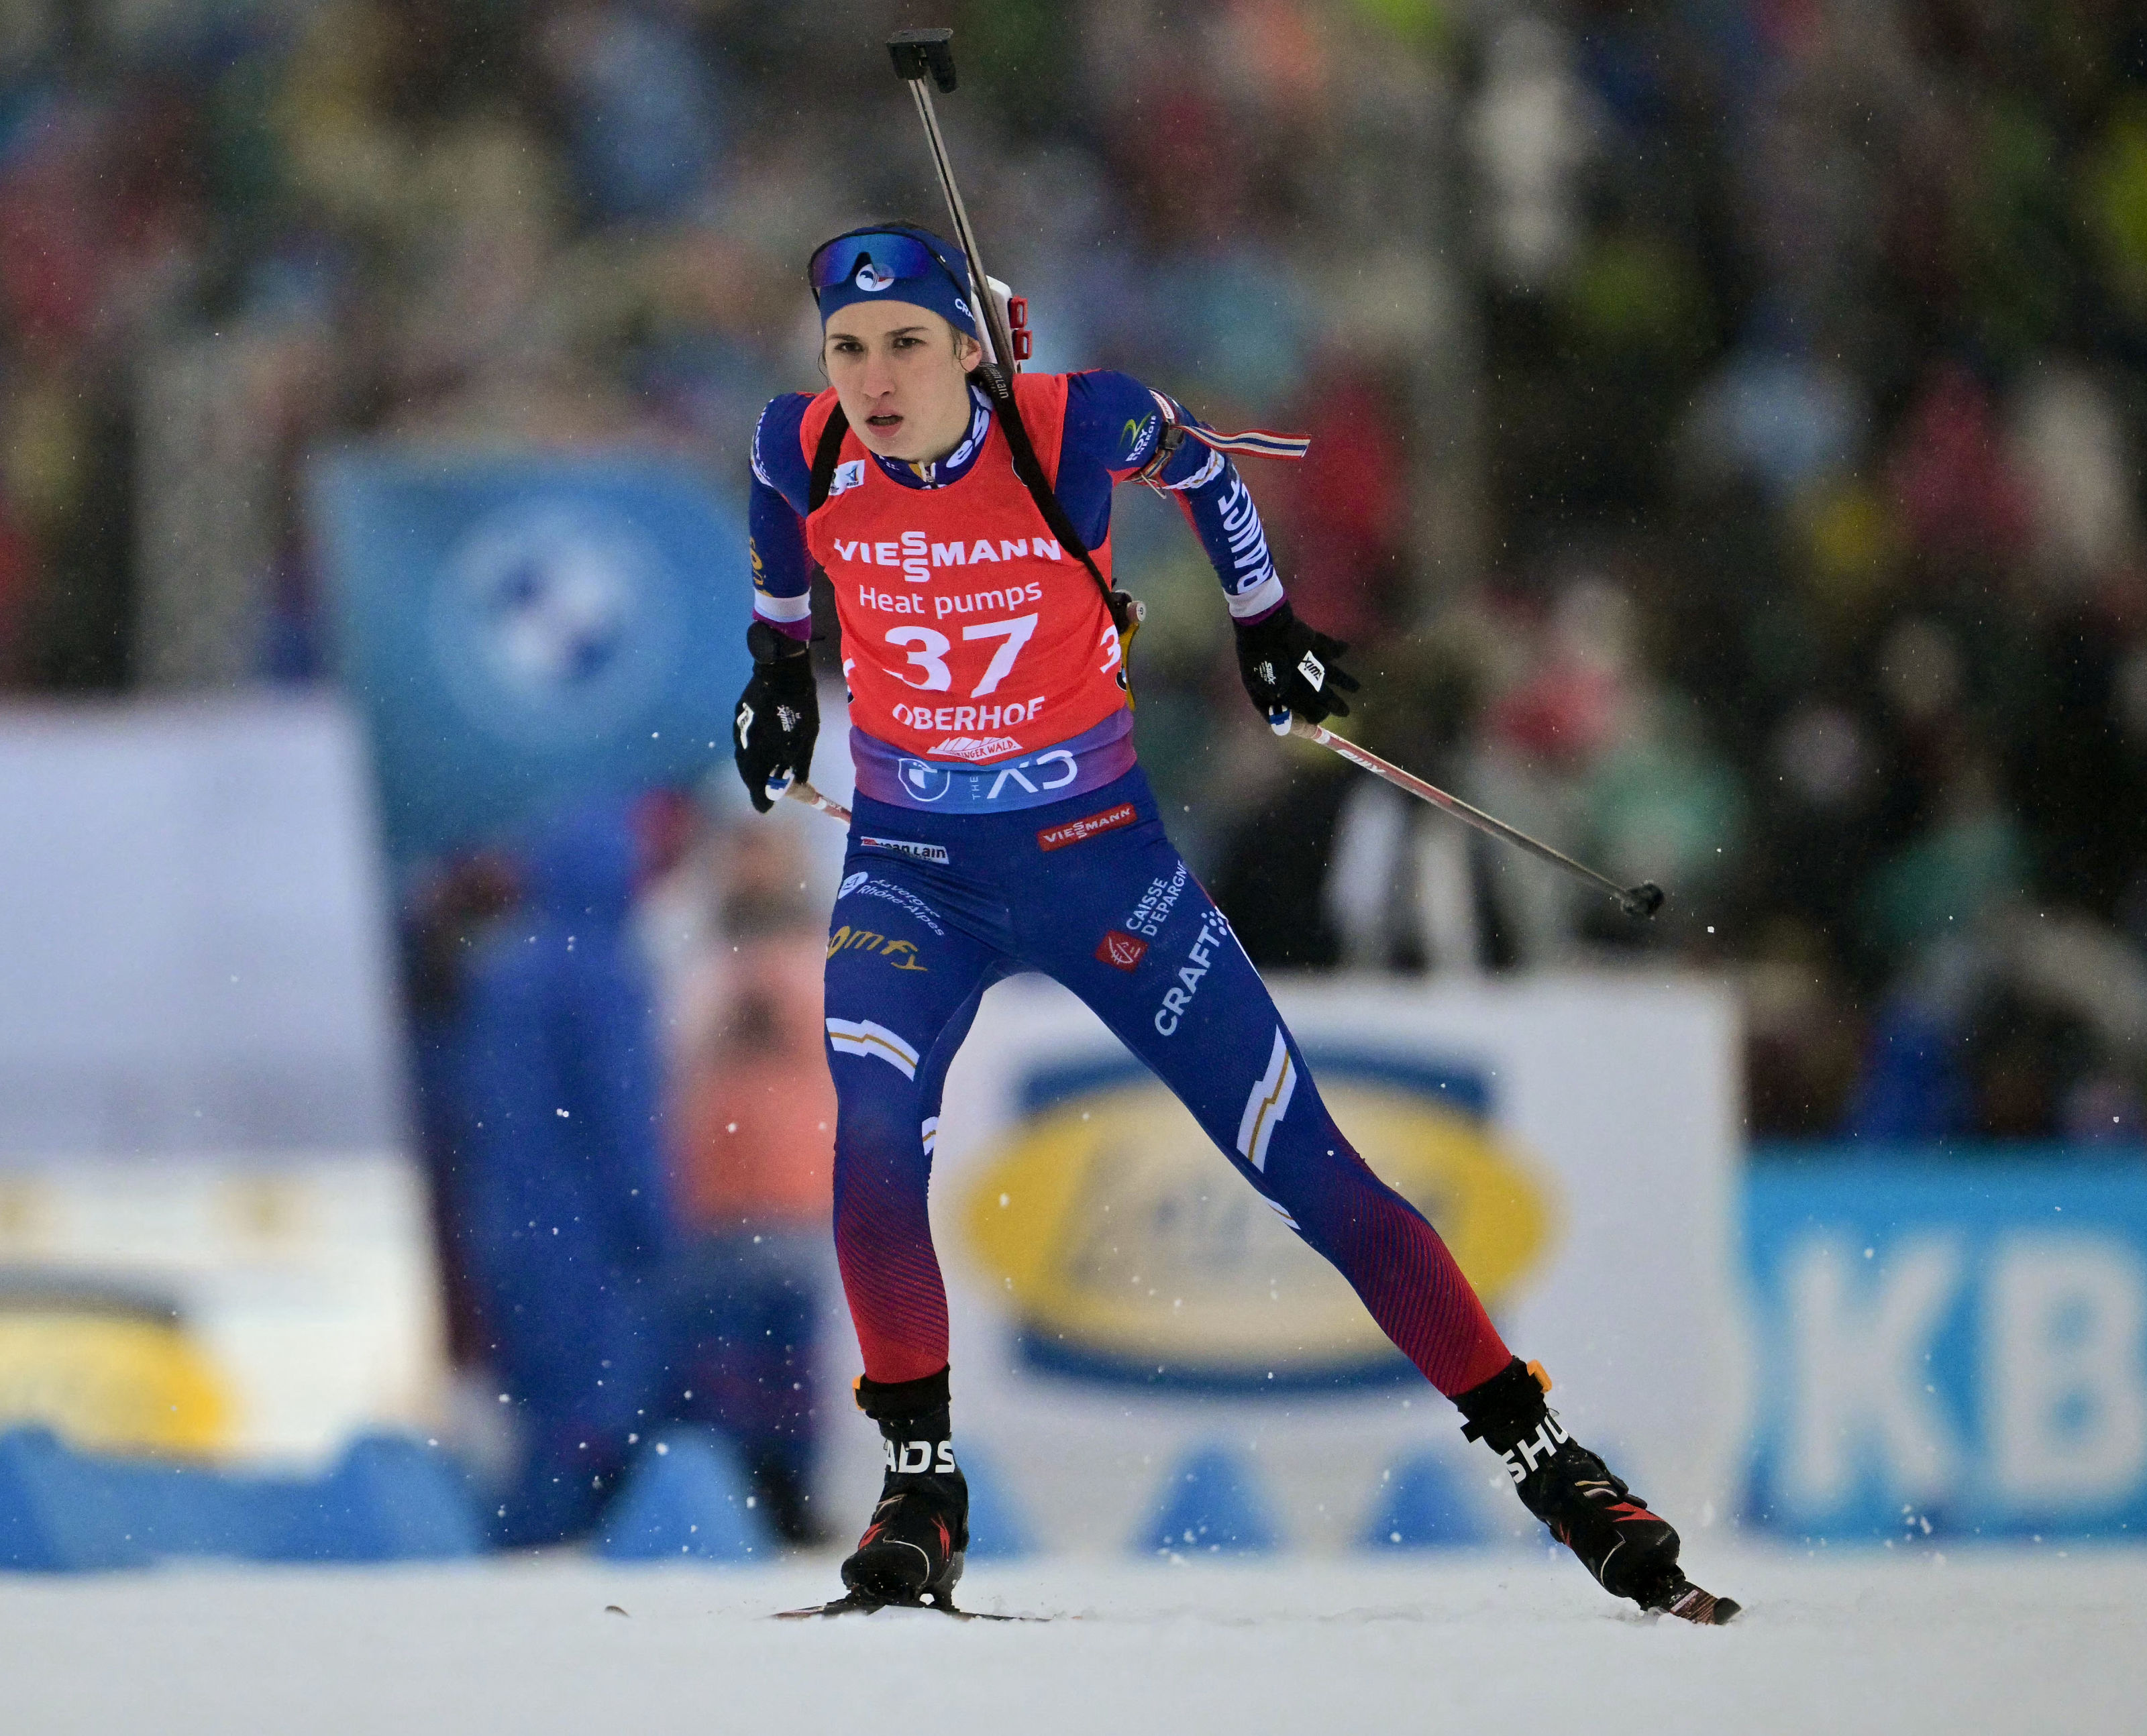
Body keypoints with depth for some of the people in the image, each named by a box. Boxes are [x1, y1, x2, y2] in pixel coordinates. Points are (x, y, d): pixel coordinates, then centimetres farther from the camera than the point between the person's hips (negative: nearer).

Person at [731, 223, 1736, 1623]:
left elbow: (1197, 463, 5)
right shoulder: (804, 449, -11)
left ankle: (1547, 1461, 7)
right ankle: (921, 1492, -14)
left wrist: (1267, 624, 15)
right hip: (912, 874, 1)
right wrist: (780, 663, 25)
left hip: (1093, 856, -1)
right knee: (875, 1138, -27)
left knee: (1310, 1169, -1)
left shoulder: (1073, 428, -18)